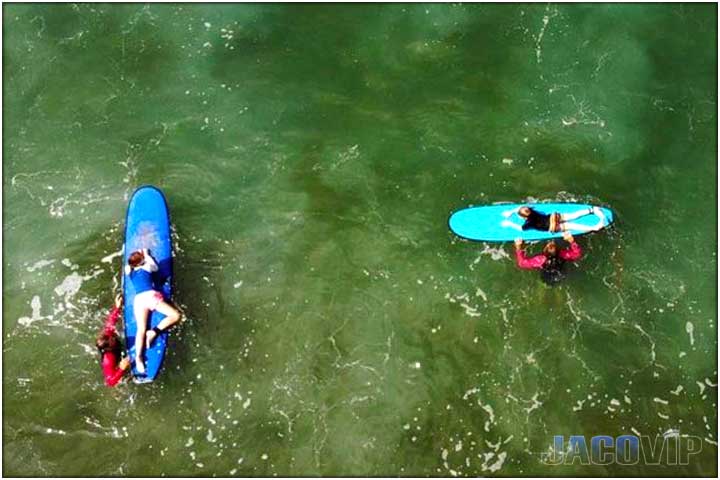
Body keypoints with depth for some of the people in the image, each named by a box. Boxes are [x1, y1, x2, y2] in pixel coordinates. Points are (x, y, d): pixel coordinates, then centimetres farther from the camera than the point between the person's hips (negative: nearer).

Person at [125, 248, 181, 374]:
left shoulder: (129, 271, 20)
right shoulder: (147, 267, 13)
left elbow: (128, 264, 45)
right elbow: (155, 267, 36)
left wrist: (137, 254, 51)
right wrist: (147, 254, 46)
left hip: (138, 299, 4)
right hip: (151, 296, -3)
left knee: (141, 329, -8)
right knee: (175, 315, -1)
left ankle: (138, 357, -30)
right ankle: (154, 332, -16)